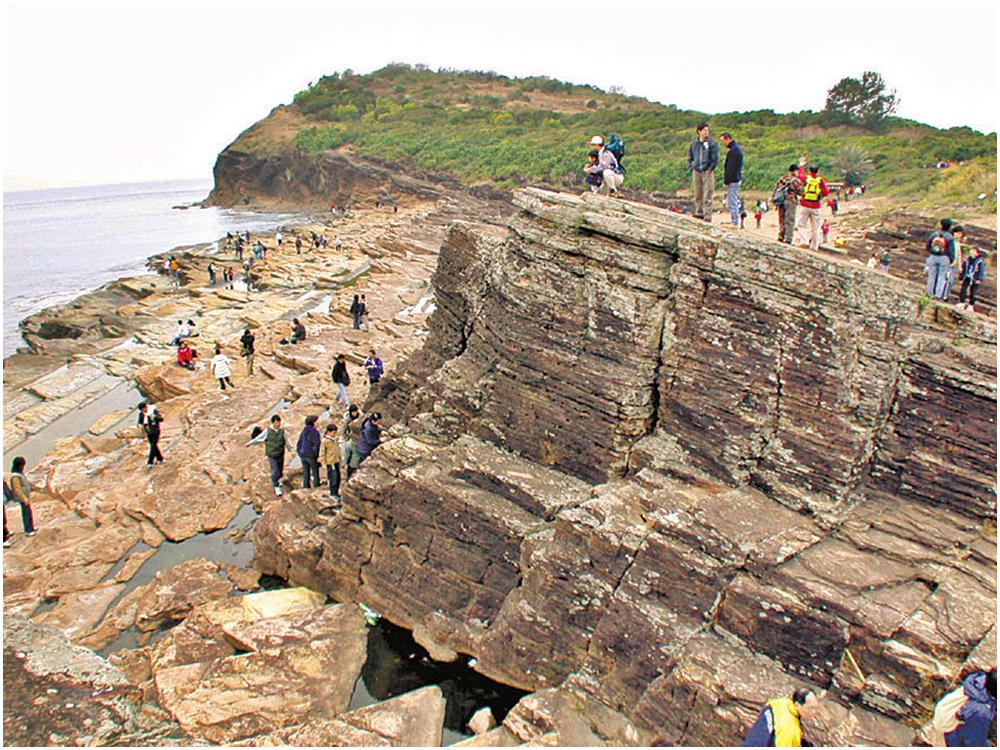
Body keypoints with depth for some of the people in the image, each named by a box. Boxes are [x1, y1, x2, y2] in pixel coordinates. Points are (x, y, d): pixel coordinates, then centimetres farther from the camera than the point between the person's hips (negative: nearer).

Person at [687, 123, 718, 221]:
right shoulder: (693, 143, 9)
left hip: (708, 171, -3)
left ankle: (707, 215, -7)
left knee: (707, 195, -7)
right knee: (698, 194, 8)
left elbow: (715, 158, -1)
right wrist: (691, 166, 8)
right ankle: (699, 212, 17)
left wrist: (711, 168, -6)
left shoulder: (712, 143, -1)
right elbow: (690, 157, 19)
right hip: (696, 171, 3)